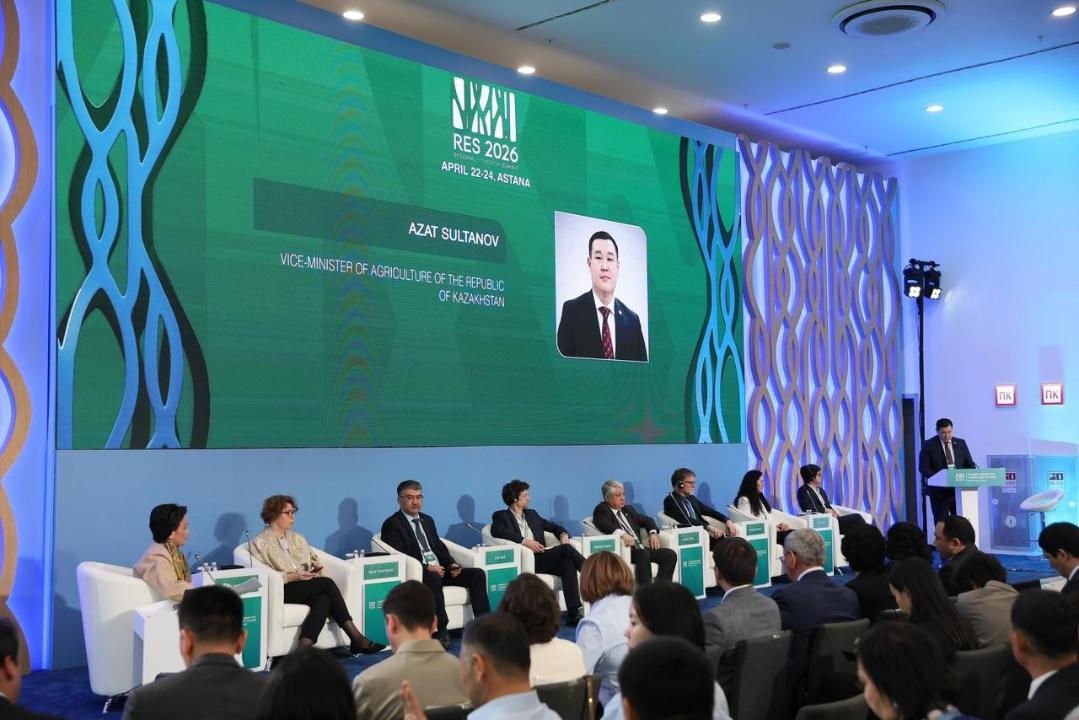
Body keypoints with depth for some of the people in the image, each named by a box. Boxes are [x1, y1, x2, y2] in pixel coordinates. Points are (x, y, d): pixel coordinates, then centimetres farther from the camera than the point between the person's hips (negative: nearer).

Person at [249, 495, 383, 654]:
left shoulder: (297, 538, 24)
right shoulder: (260, 542, 5)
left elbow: (314, 560, 22)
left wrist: (316, 569, -2)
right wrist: (292, 577, -16)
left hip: (307, 587, 6)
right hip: (281, 590, -6)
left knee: (323, 600, -31)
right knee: (327, 583, -27)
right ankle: (356, 639, -29)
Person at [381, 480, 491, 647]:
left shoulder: (428, 520, 23)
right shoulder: (392, 524, -1)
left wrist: (451, 564, -1)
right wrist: (427, 567, -22)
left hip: (440, 569, 7)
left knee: (478, 574, -13)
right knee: (434, 578, -40)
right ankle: (442, 631, -35)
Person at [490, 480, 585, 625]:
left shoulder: (532, 514, 28)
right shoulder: (501, 516, 9)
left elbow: (553, 527, 32)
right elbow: (497, 531, -13)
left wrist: (564, 534, 8)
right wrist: (524, 540, -20)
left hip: (542, 558, 5)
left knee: (568, 564, -28)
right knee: (567, 549, -24)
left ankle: (573, 614, -32)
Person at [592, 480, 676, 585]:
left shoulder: (628, 509, 26)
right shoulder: (601, 510, 2)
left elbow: (646, 520, 29)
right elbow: (604, 524, -19)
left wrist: (653, 533, 6)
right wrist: (622, 534, -37)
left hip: (639, 547, 8)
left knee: (670, 554, -11)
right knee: (643, 554, -36)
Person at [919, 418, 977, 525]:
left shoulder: (961, 443, 10)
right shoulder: (928, 445, -2)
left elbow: (969, 464, 12)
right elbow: (923, 468, -7)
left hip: (959, 489, 3)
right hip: (939, 491, -3)